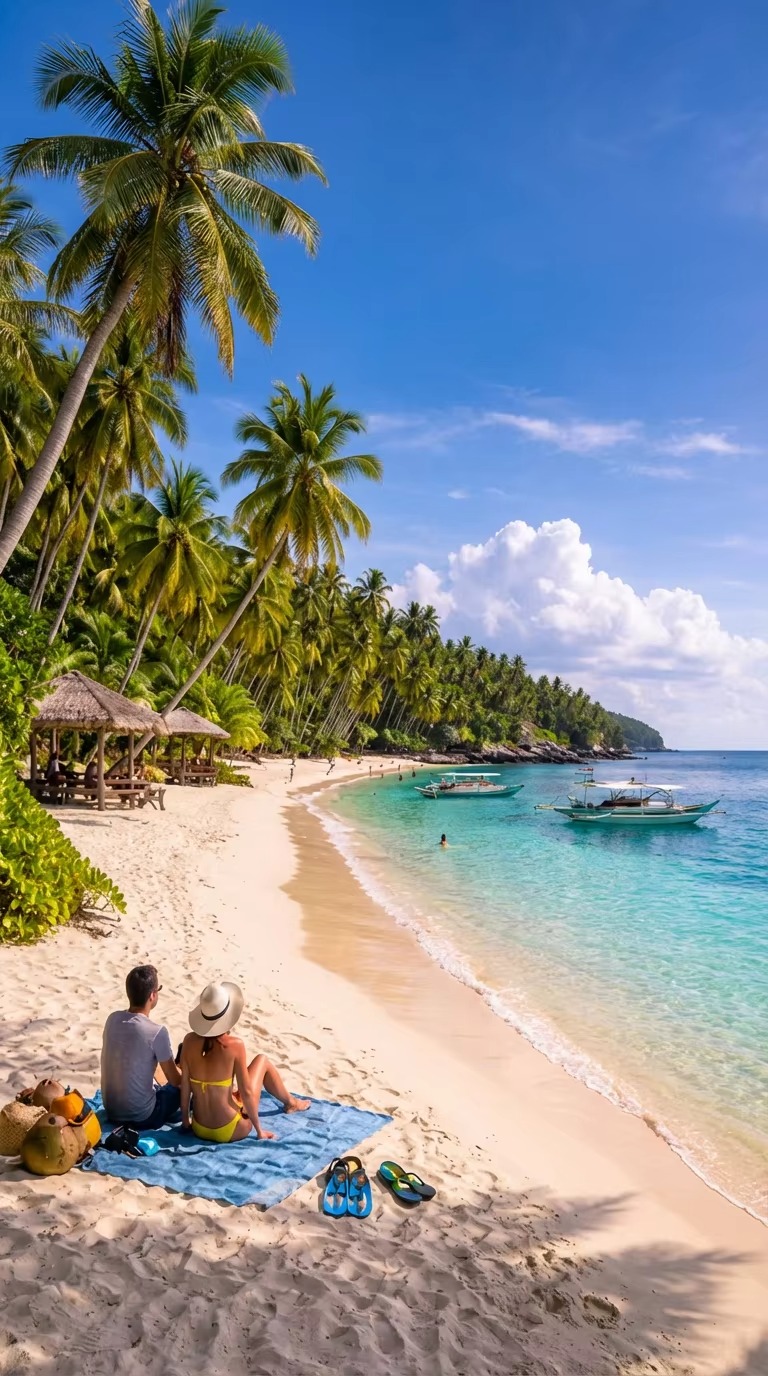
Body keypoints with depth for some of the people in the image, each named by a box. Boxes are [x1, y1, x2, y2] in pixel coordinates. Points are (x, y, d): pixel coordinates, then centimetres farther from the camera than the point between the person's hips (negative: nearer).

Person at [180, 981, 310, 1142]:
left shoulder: (189, 1041, -9)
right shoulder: (235, 1045, -21)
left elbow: (184, 1085, 0)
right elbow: (246, 1092, -15)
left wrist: (185, 1120, 14)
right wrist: (258, 1129, -2)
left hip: (199, 1130, 4)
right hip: (231, 1131, -4)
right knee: (262, 1061, 15)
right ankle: (290, 1103, 40)